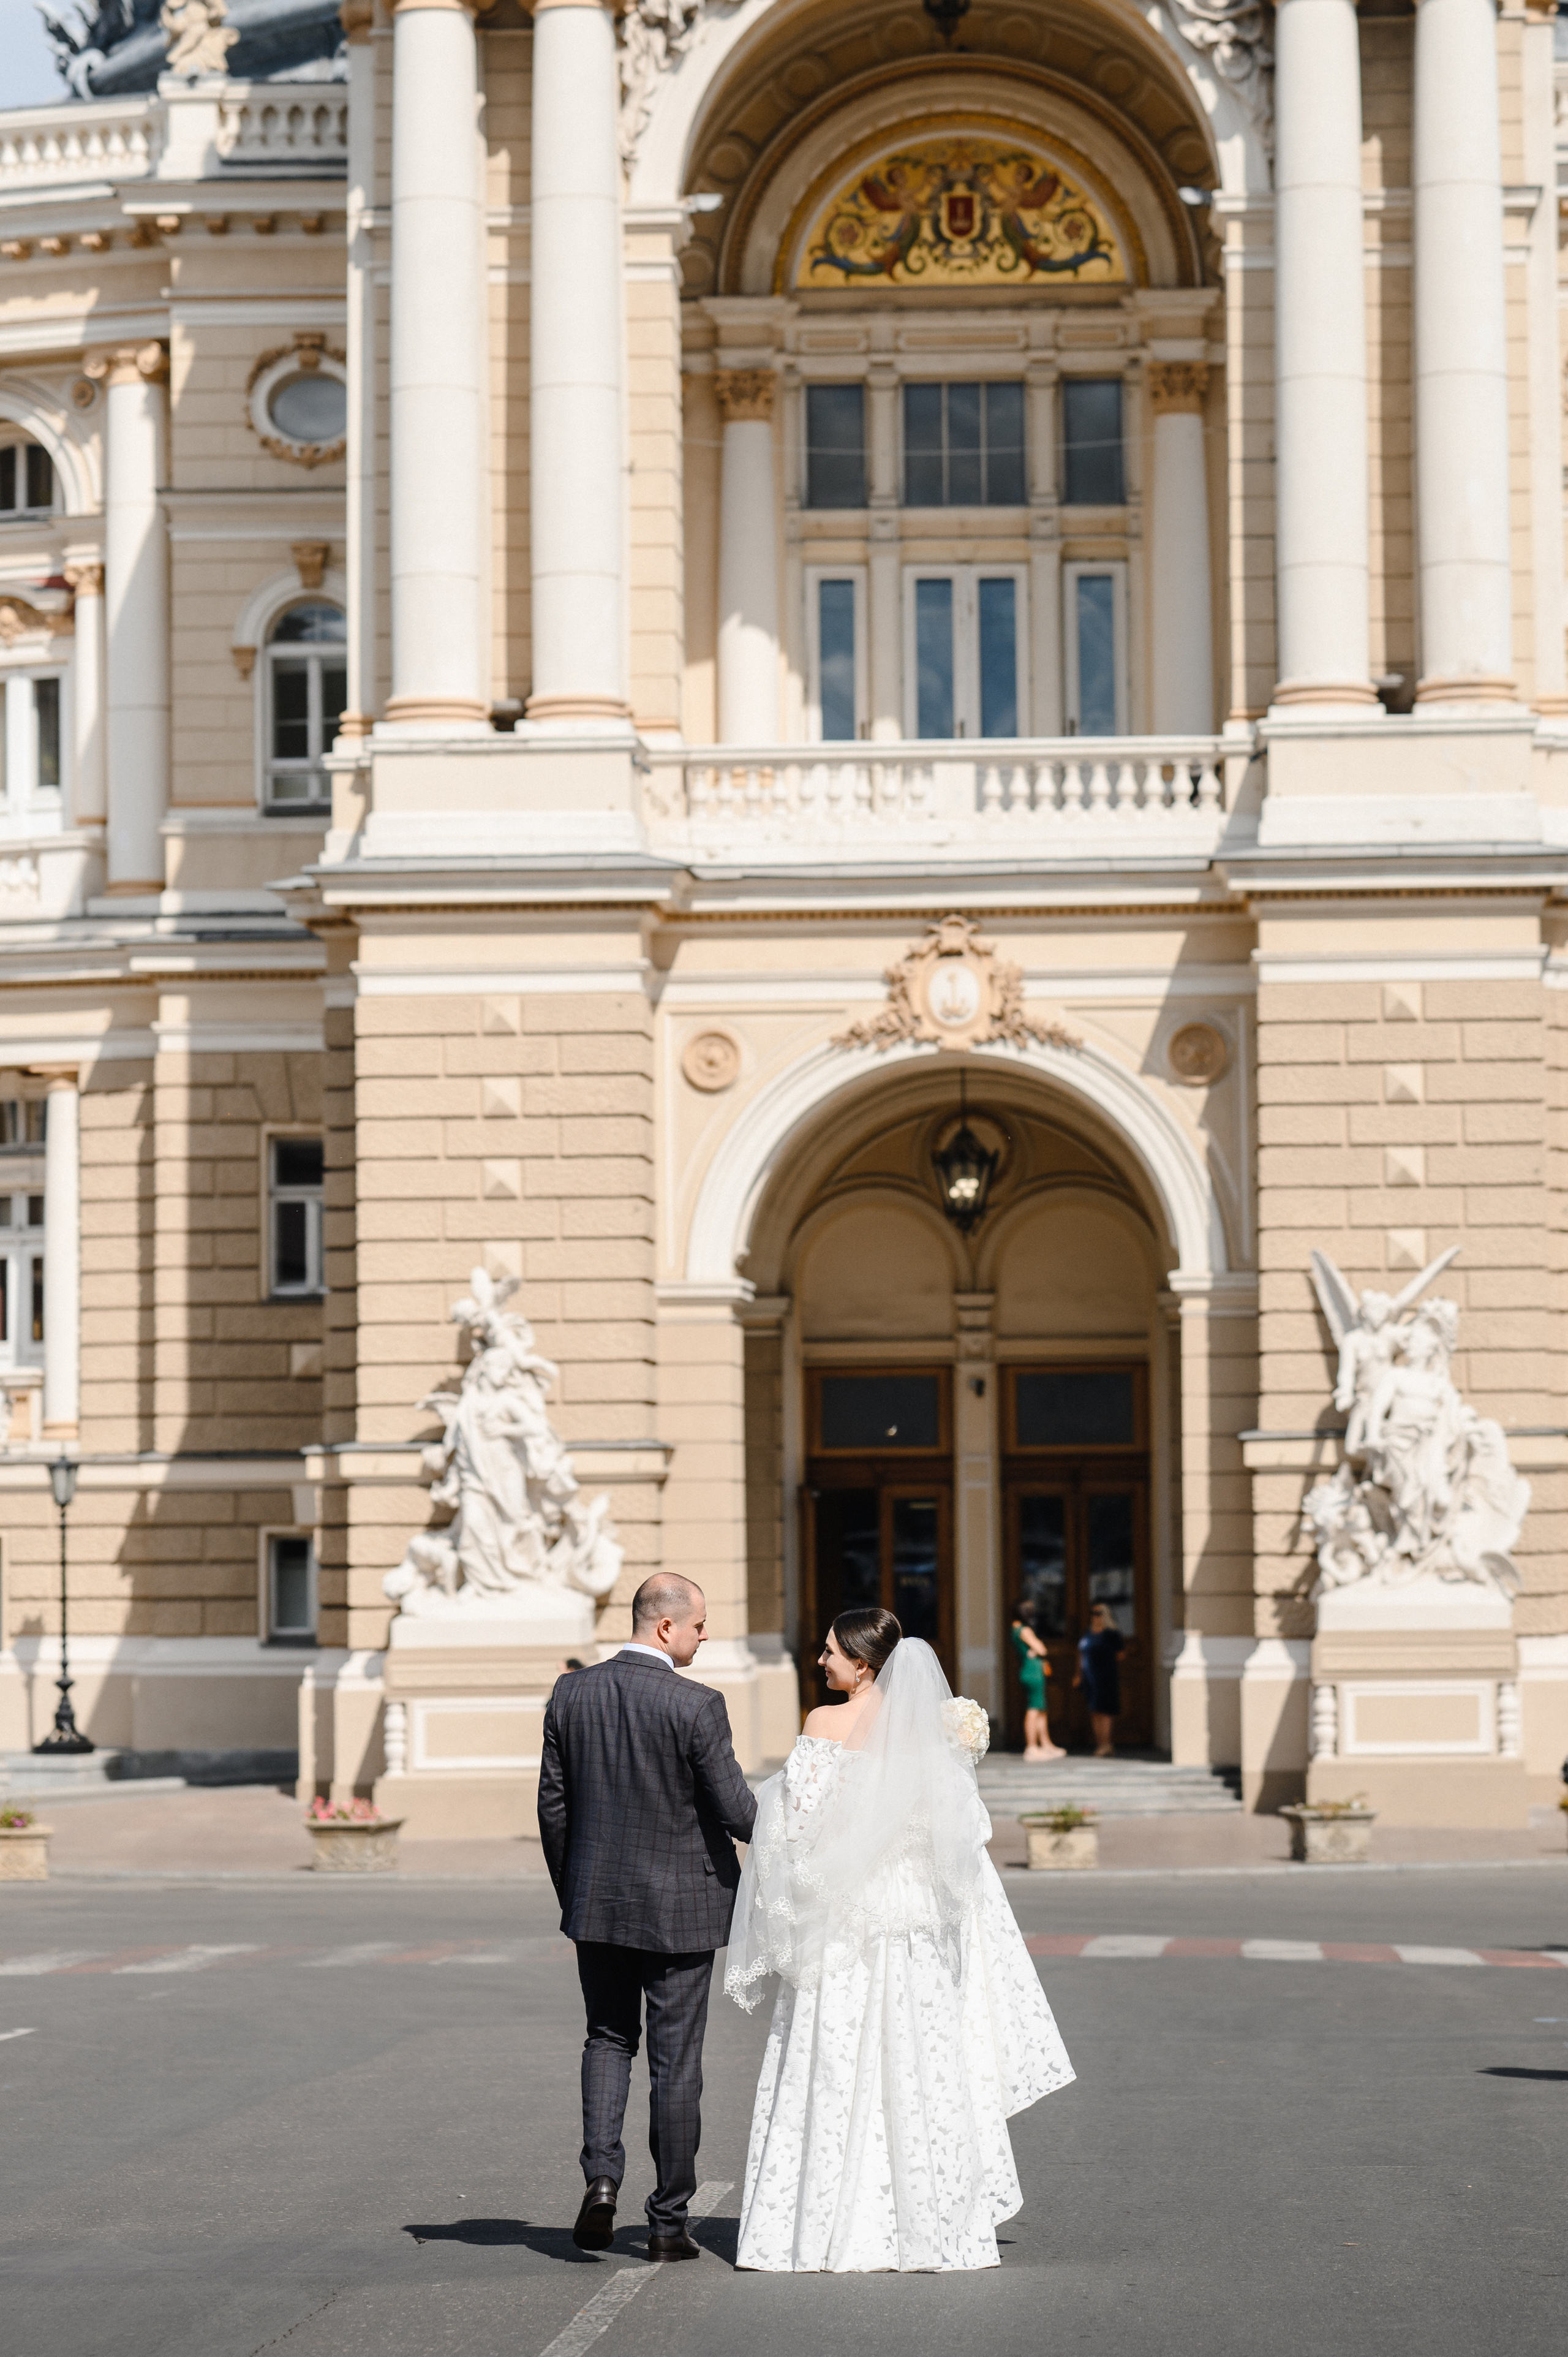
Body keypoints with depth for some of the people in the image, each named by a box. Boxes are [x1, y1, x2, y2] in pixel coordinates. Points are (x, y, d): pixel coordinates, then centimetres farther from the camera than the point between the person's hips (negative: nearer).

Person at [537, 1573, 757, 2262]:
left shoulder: (571, 1695, -2)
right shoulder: (697, 1707, -17)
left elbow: (553, 1805, 4)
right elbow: (735, 1810, -14)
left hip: (597, 1902, 4)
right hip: (679, 1907, -4)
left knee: (608, 2040, 19)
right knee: (675, 2062, 6)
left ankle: (601, 2175, -1)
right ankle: (668, 2221, 12)